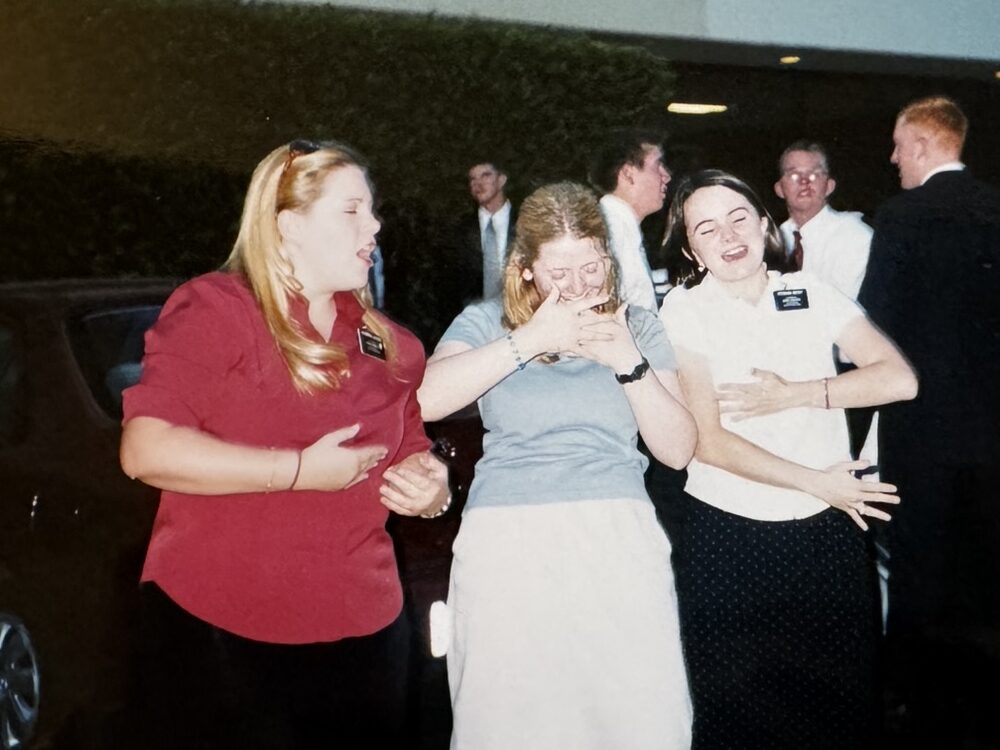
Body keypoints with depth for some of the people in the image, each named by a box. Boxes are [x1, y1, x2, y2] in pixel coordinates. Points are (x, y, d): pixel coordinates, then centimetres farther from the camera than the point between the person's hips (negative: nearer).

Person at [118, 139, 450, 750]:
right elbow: (146, 450, -19)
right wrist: (302, 470, -19)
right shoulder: (215, 310, -8)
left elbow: (412, 456, 23)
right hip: (219, 634, -5)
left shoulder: (385, 344, 11)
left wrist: (431, 488, -2)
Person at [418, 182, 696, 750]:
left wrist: (629, 363, -6)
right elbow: (427, 399, -11)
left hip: (619, 539, 1)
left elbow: (678, 450, 7)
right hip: (508, 544, -1)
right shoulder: (487, 323, 9)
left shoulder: (639, 327, 13)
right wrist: (531, 340, -13)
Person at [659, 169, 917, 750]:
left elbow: (899, 378, -6)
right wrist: (815, 482, -14)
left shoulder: (809, 293, 4)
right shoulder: (683, 312, -4)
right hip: (728, 536, -2)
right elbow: (707, 440, -13)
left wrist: (794, 395, -15)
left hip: (831, 529, 2)